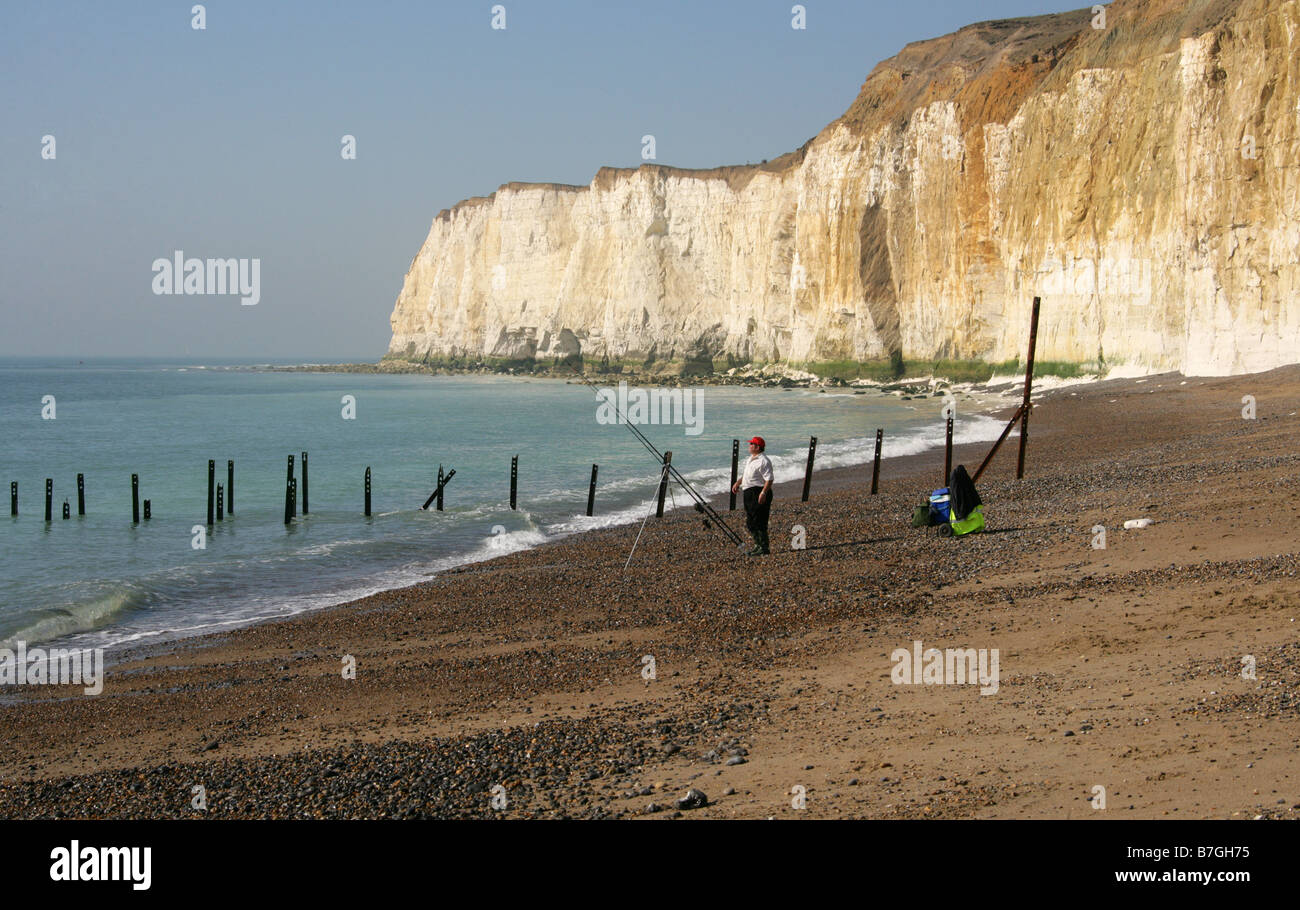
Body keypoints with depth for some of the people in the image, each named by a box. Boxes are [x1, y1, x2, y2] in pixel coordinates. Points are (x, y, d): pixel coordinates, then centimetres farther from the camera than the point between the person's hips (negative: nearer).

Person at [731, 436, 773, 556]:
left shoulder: (763, 461, -15)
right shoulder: (751, 459, 17)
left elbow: (769, 479, -21)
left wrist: (763, 493, -31)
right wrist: (738, 483, 22)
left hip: (758, 493, -11)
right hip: (749, 494, 11)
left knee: (758, 522, -9)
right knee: (749, 522, 14)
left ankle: (764, 548, -4)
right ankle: (758, 545, 24)